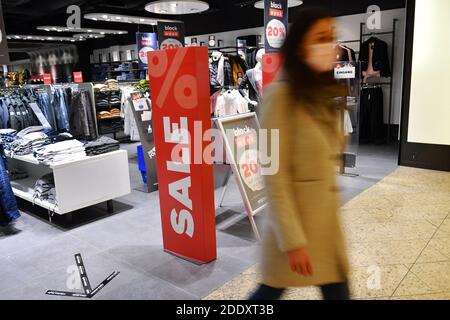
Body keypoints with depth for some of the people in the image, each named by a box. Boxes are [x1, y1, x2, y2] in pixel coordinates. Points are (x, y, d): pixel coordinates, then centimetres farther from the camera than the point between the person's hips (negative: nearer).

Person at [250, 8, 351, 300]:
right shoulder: (281, 95, -17)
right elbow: (275, 176, -20)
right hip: (293, 221, -7)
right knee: (271, 293, 13)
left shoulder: (322, 93, 7)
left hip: (327, 220, 7)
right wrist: (293, 241, -20)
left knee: (338, 292, 15)